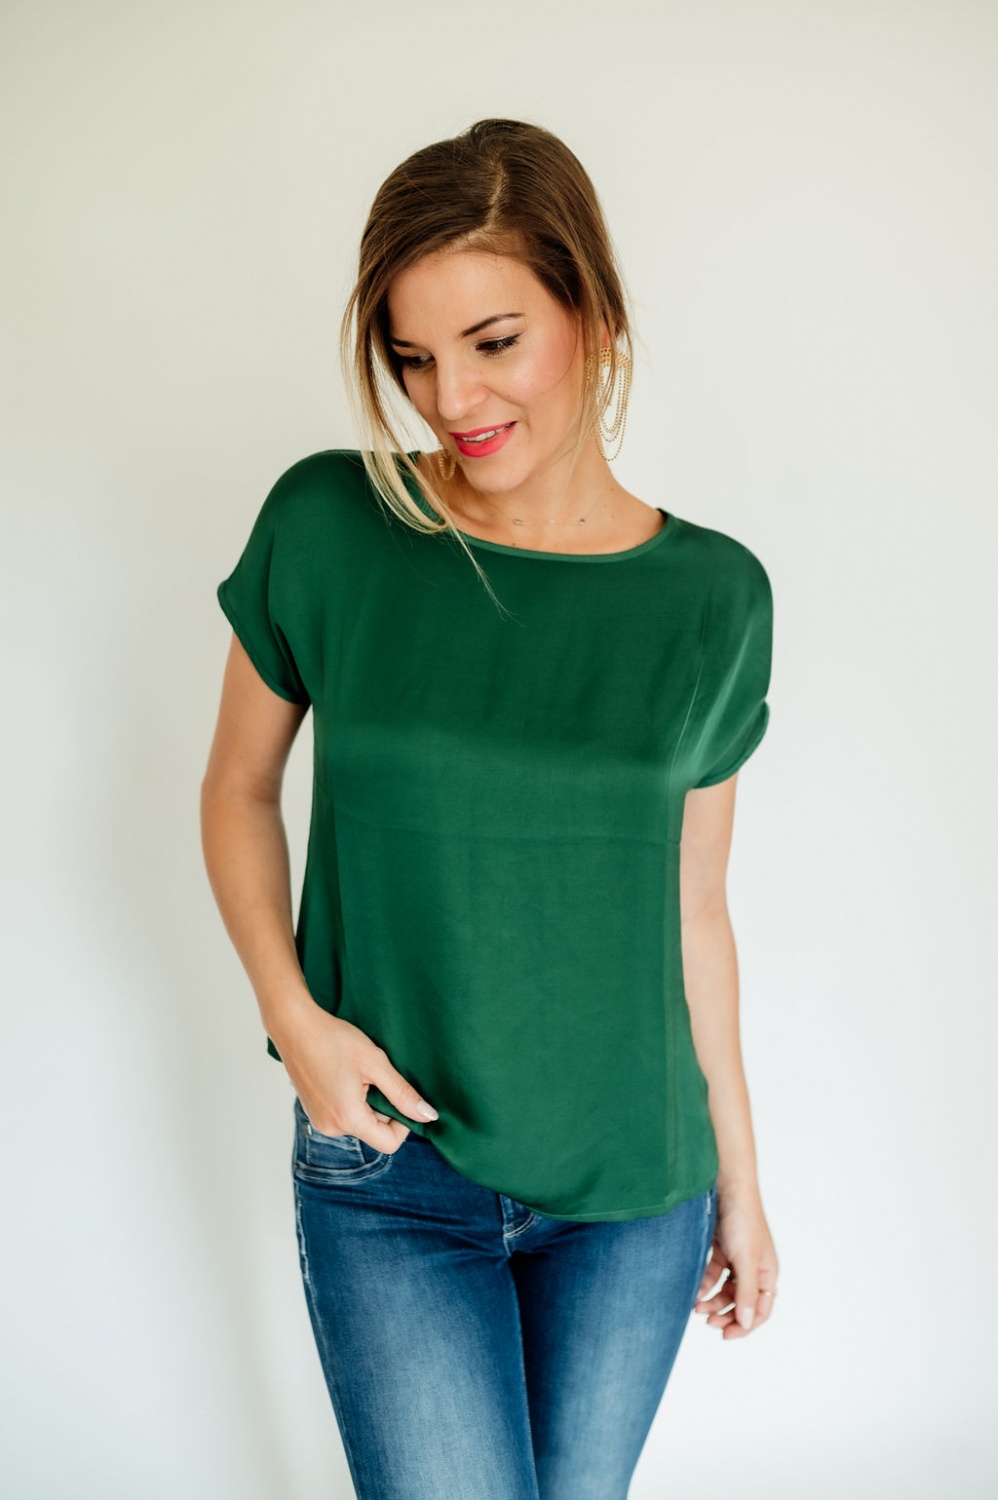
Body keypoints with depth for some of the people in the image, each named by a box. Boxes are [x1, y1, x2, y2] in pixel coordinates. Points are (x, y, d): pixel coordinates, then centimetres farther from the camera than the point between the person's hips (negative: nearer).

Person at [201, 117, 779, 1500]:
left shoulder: (715, 598, -6)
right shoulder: (327, 526, -9)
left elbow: (693, 907, 3)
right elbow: (238, 788, 3)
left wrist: (739, 1176, 9)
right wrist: (293, 1011, -12)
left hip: (634, 1189, 2)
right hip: (388, 1176, -1)